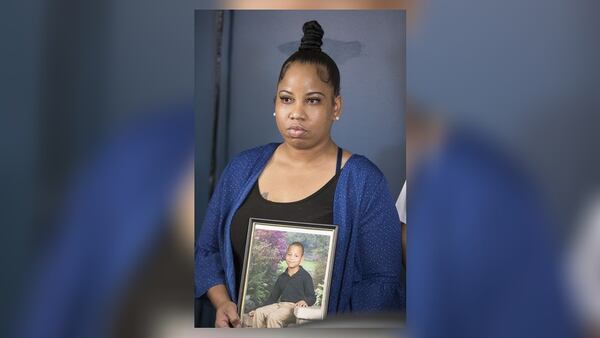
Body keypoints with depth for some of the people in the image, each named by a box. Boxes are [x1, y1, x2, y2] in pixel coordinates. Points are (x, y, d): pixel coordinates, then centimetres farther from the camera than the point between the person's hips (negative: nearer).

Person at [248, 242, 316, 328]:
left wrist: (304, 301, -27)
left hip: (294, 307, -7)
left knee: (273, 317, -31)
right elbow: (273, 297, 25)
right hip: (280, 305, 7)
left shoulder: (305, 276, 0)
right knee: (259, 312, -15)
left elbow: (312, 297, -5)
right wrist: (262, 307, 19)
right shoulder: (282, 277, 19)